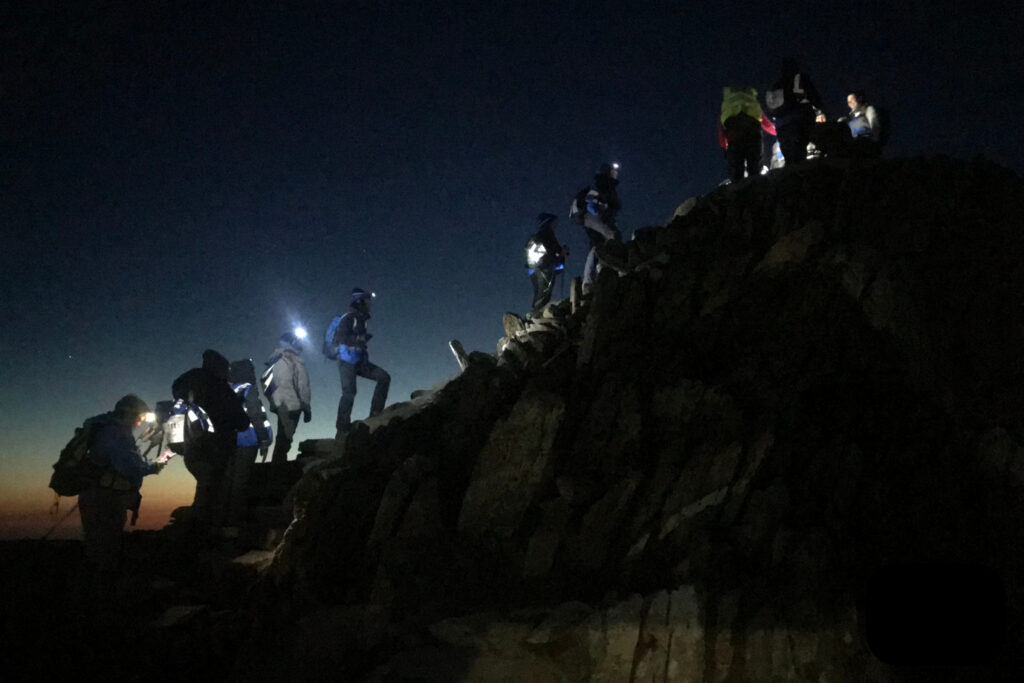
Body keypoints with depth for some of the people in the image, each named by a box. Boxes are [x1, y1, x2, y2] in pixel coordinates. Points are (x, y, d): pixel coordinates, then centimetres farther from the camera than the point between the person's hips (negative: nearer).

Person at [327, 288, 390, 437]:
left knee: (384, 377, -2)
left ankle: (375, 412, -3)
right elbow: (340, 338, -21)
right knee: (349, 393, -12)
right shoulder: (349, 318, -10)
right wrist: (360, 338, -23)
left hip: (357, 361, 9)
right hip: (347, 360, -9)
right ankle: (342, 430, -6)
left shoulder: (360, 319, 17)